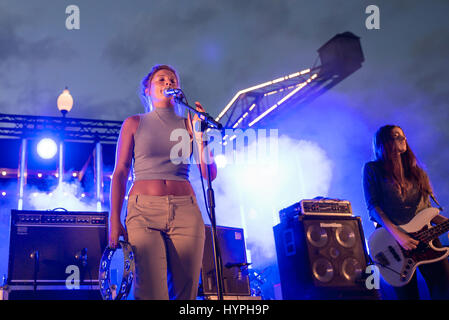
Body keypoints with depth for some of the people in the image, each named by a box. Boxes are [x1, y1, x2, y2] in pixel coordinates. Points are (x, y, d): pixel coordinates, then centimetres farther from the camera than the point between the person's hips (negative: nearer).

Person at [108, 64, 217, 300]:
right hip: (144, 211, -2)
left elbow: (209, 174, 9)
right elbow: (120, 173, 7)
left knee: (186, 292, -3)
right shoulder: (134, 124, 14)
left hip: (186, 211, 2)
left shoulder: (188, 124, 16)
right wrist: (114, 221, -3)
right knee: (150, 292, -15)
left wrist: (200, 135, -4)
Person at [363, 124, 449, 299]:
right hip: (394, 240, -4)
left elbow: (426, 209, 20)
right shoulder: (373, 169, 4)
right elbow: (372, 206, -5)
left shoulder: (416, 171, 19)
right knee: (407, 294, 0)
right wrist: (397, 234, -16)